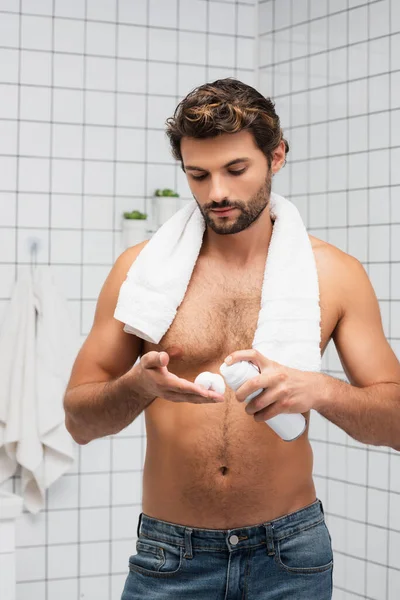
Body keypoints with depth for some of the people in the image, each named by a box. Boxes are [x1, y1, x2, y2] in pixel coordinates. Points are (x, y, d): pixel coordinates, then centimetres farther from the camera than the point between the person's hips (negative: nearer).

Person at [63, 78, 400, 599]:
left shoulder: (334, 273, -1)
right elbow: (79, 419, 0)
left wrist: (318, 391, -21)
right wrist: (138, 386, -21)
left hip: (289, 555, 0)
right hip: (170, 556, 0)